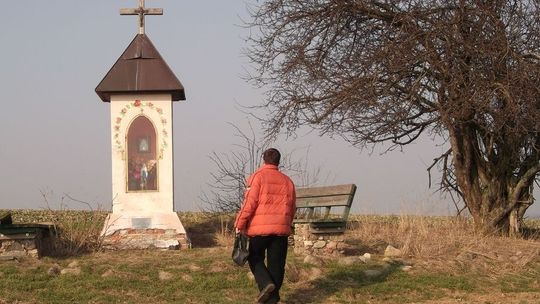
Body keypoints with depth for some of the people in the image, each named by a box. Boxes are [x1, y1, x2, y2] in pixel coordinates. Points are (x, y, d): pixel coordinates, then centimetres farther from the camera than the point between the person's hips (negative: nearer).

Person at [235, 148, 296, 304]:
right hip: (281, 228, 4)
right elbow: (292, 208, 15)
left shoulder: (258, 176, -3)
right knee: (276, 263, 9)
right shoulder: (287, 181, 13)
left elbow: (249, 202, -10)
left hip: (259, 228, -3)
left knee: (255, 259, 14)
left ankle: (266, 283, -8)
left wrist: (240, 223, -4)